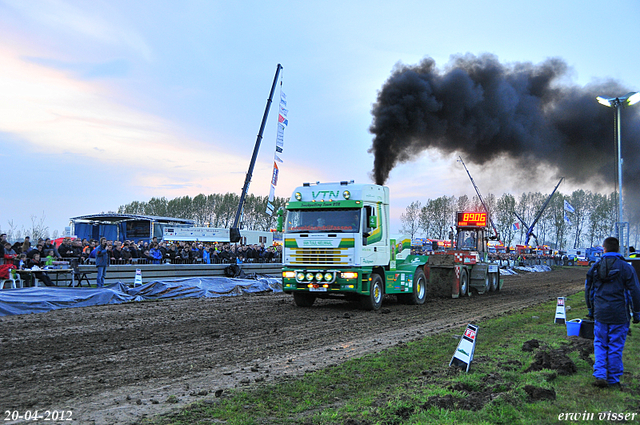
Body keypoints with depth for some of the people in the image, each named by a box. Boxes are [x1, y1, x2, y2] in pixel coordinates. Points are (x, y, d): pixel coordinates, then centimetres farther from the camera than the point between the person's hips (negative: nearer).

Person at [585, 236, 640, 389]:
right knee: (615, 347, 6)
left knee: (600, 345, 13)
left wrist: (591, 310, 24)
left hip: (600, 315, 2)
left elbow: (588, 291, 12)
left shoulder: (595, 267, 4)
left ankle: (599, 375, 1)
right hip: (619, 316, -2)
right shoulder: (626, 268, -7)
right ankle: (613, 380, 14)